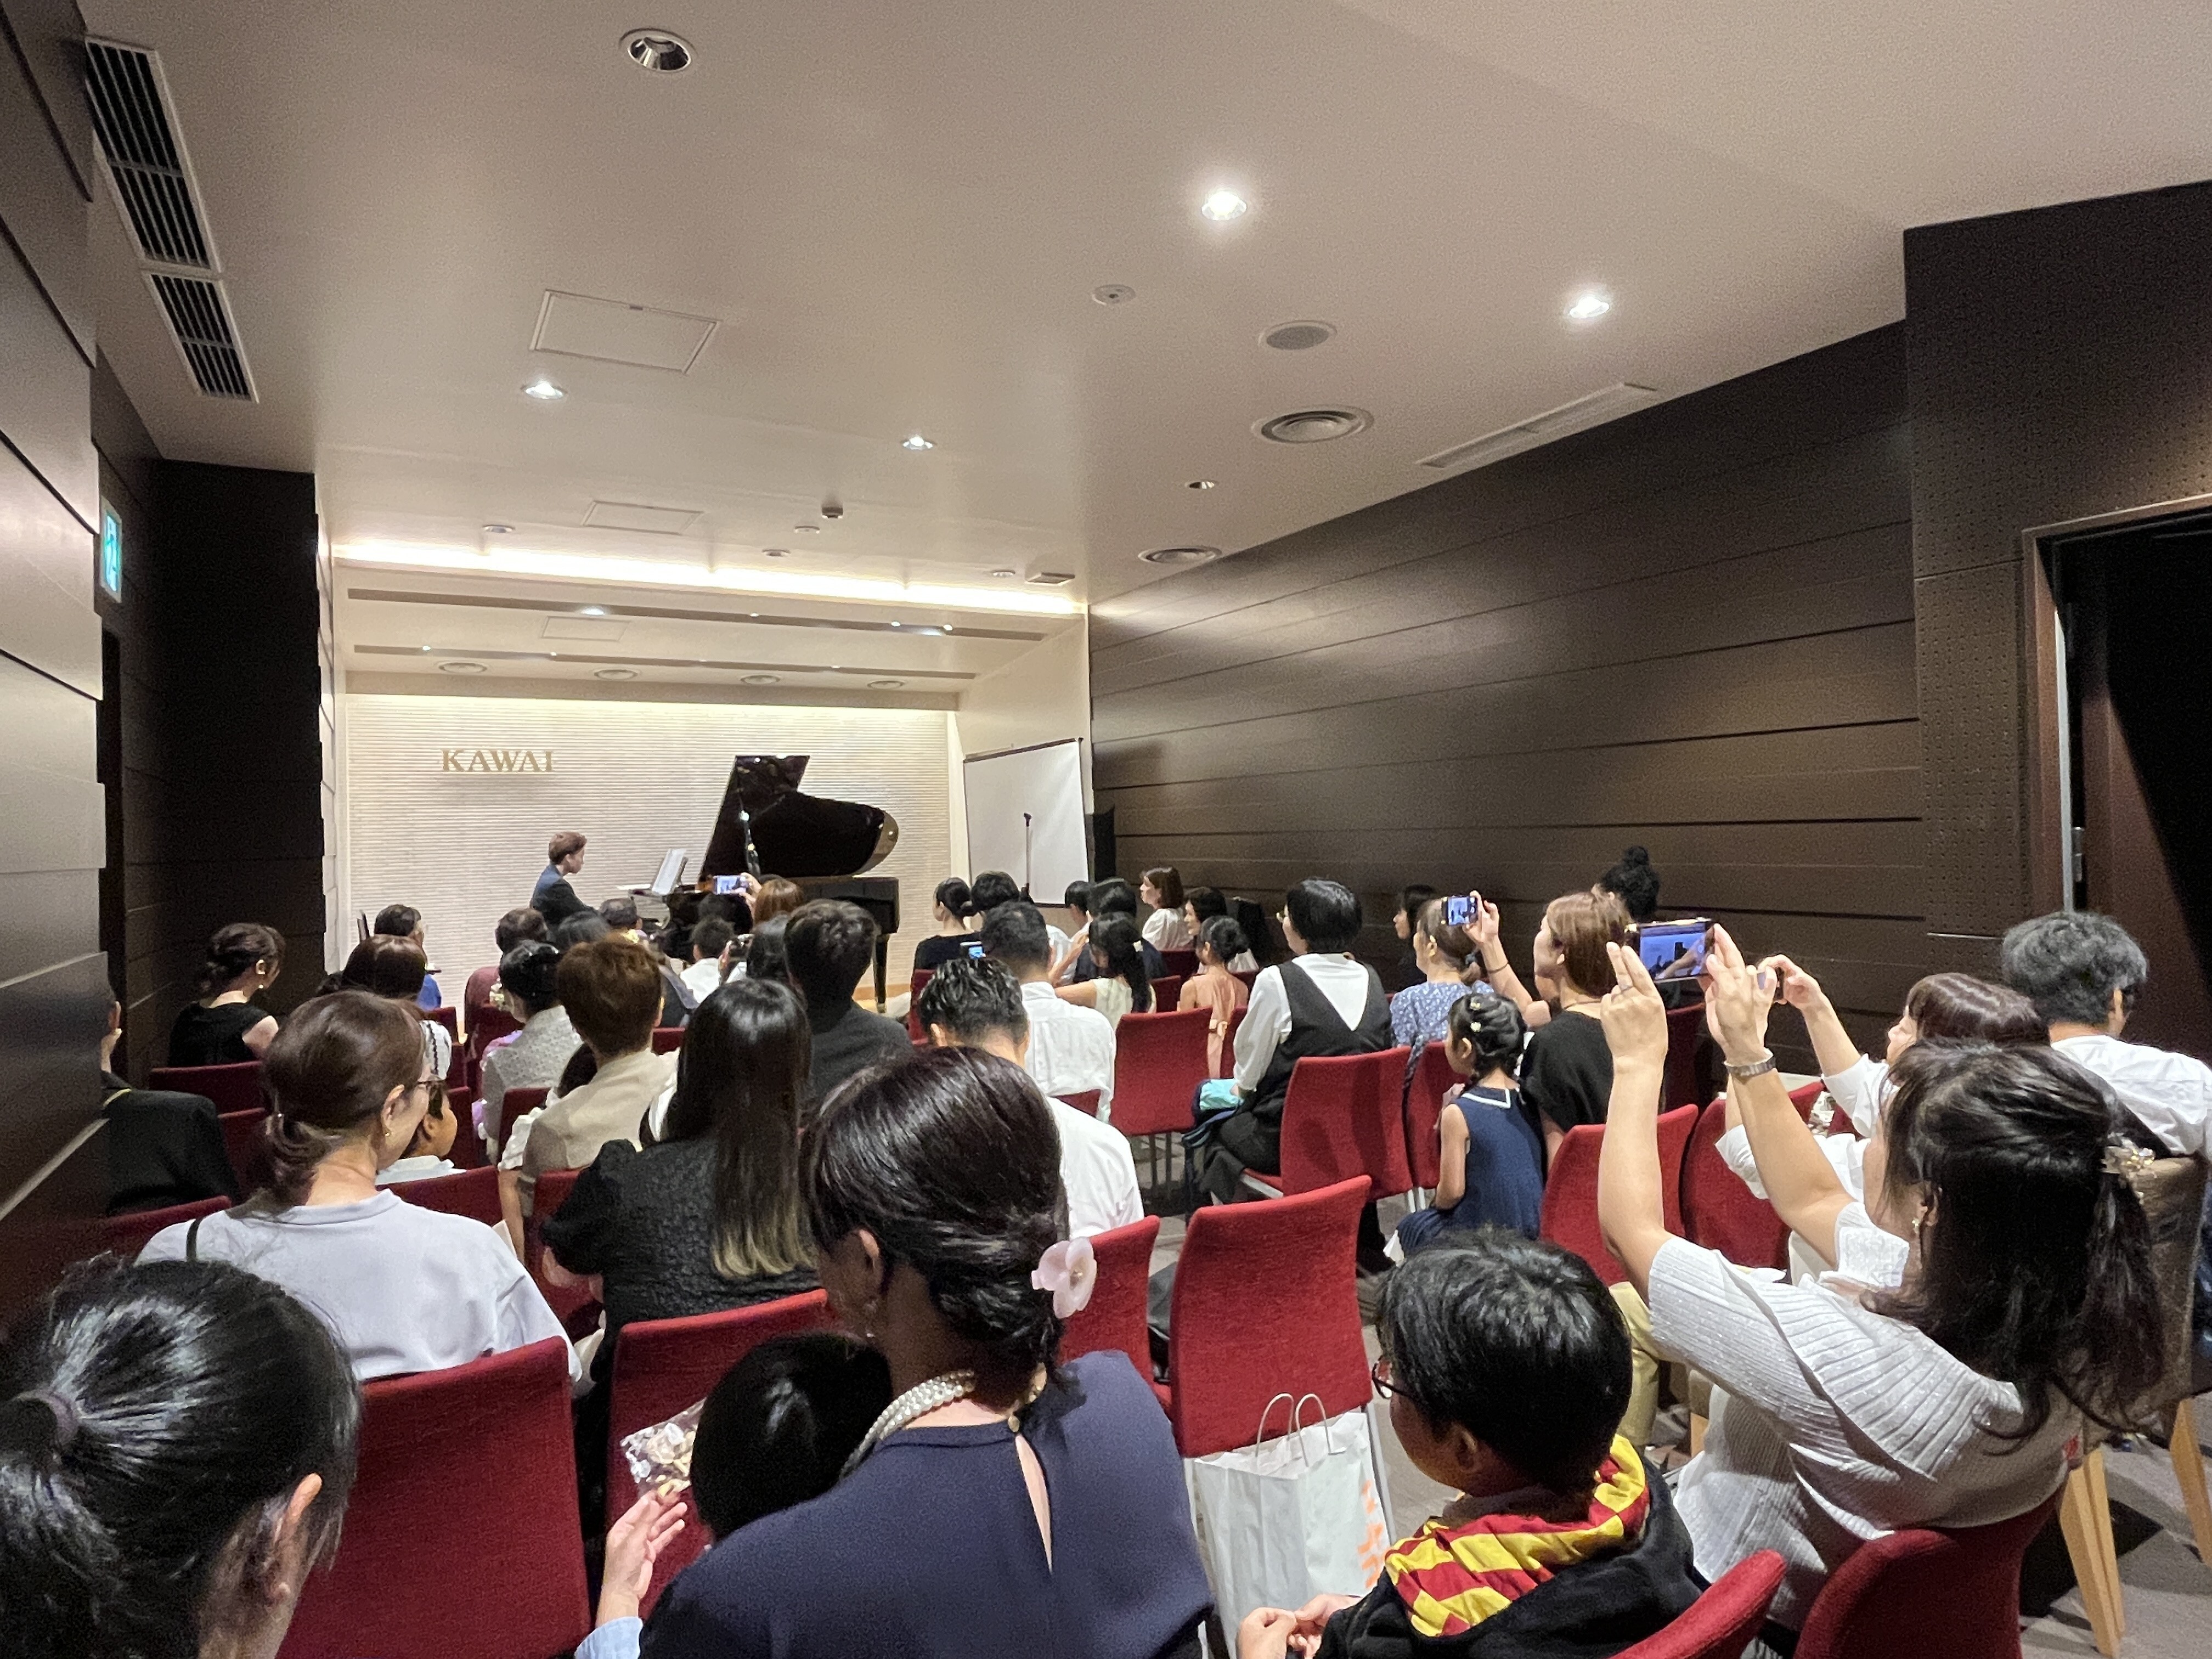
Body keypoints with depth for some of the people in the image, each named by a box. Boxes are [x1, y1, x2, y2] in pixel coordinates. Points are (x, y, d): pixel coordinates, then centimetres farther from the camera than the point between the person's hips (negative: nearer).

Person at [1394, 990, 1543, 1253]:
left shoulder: (1459, 1113, -21)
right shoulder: (1528, 1099, -4)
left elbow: (1452, 1191, -16)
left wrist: (1436, 1205, 6)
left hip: (1480, 1233, -6)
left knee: (1413, 1227, 23)